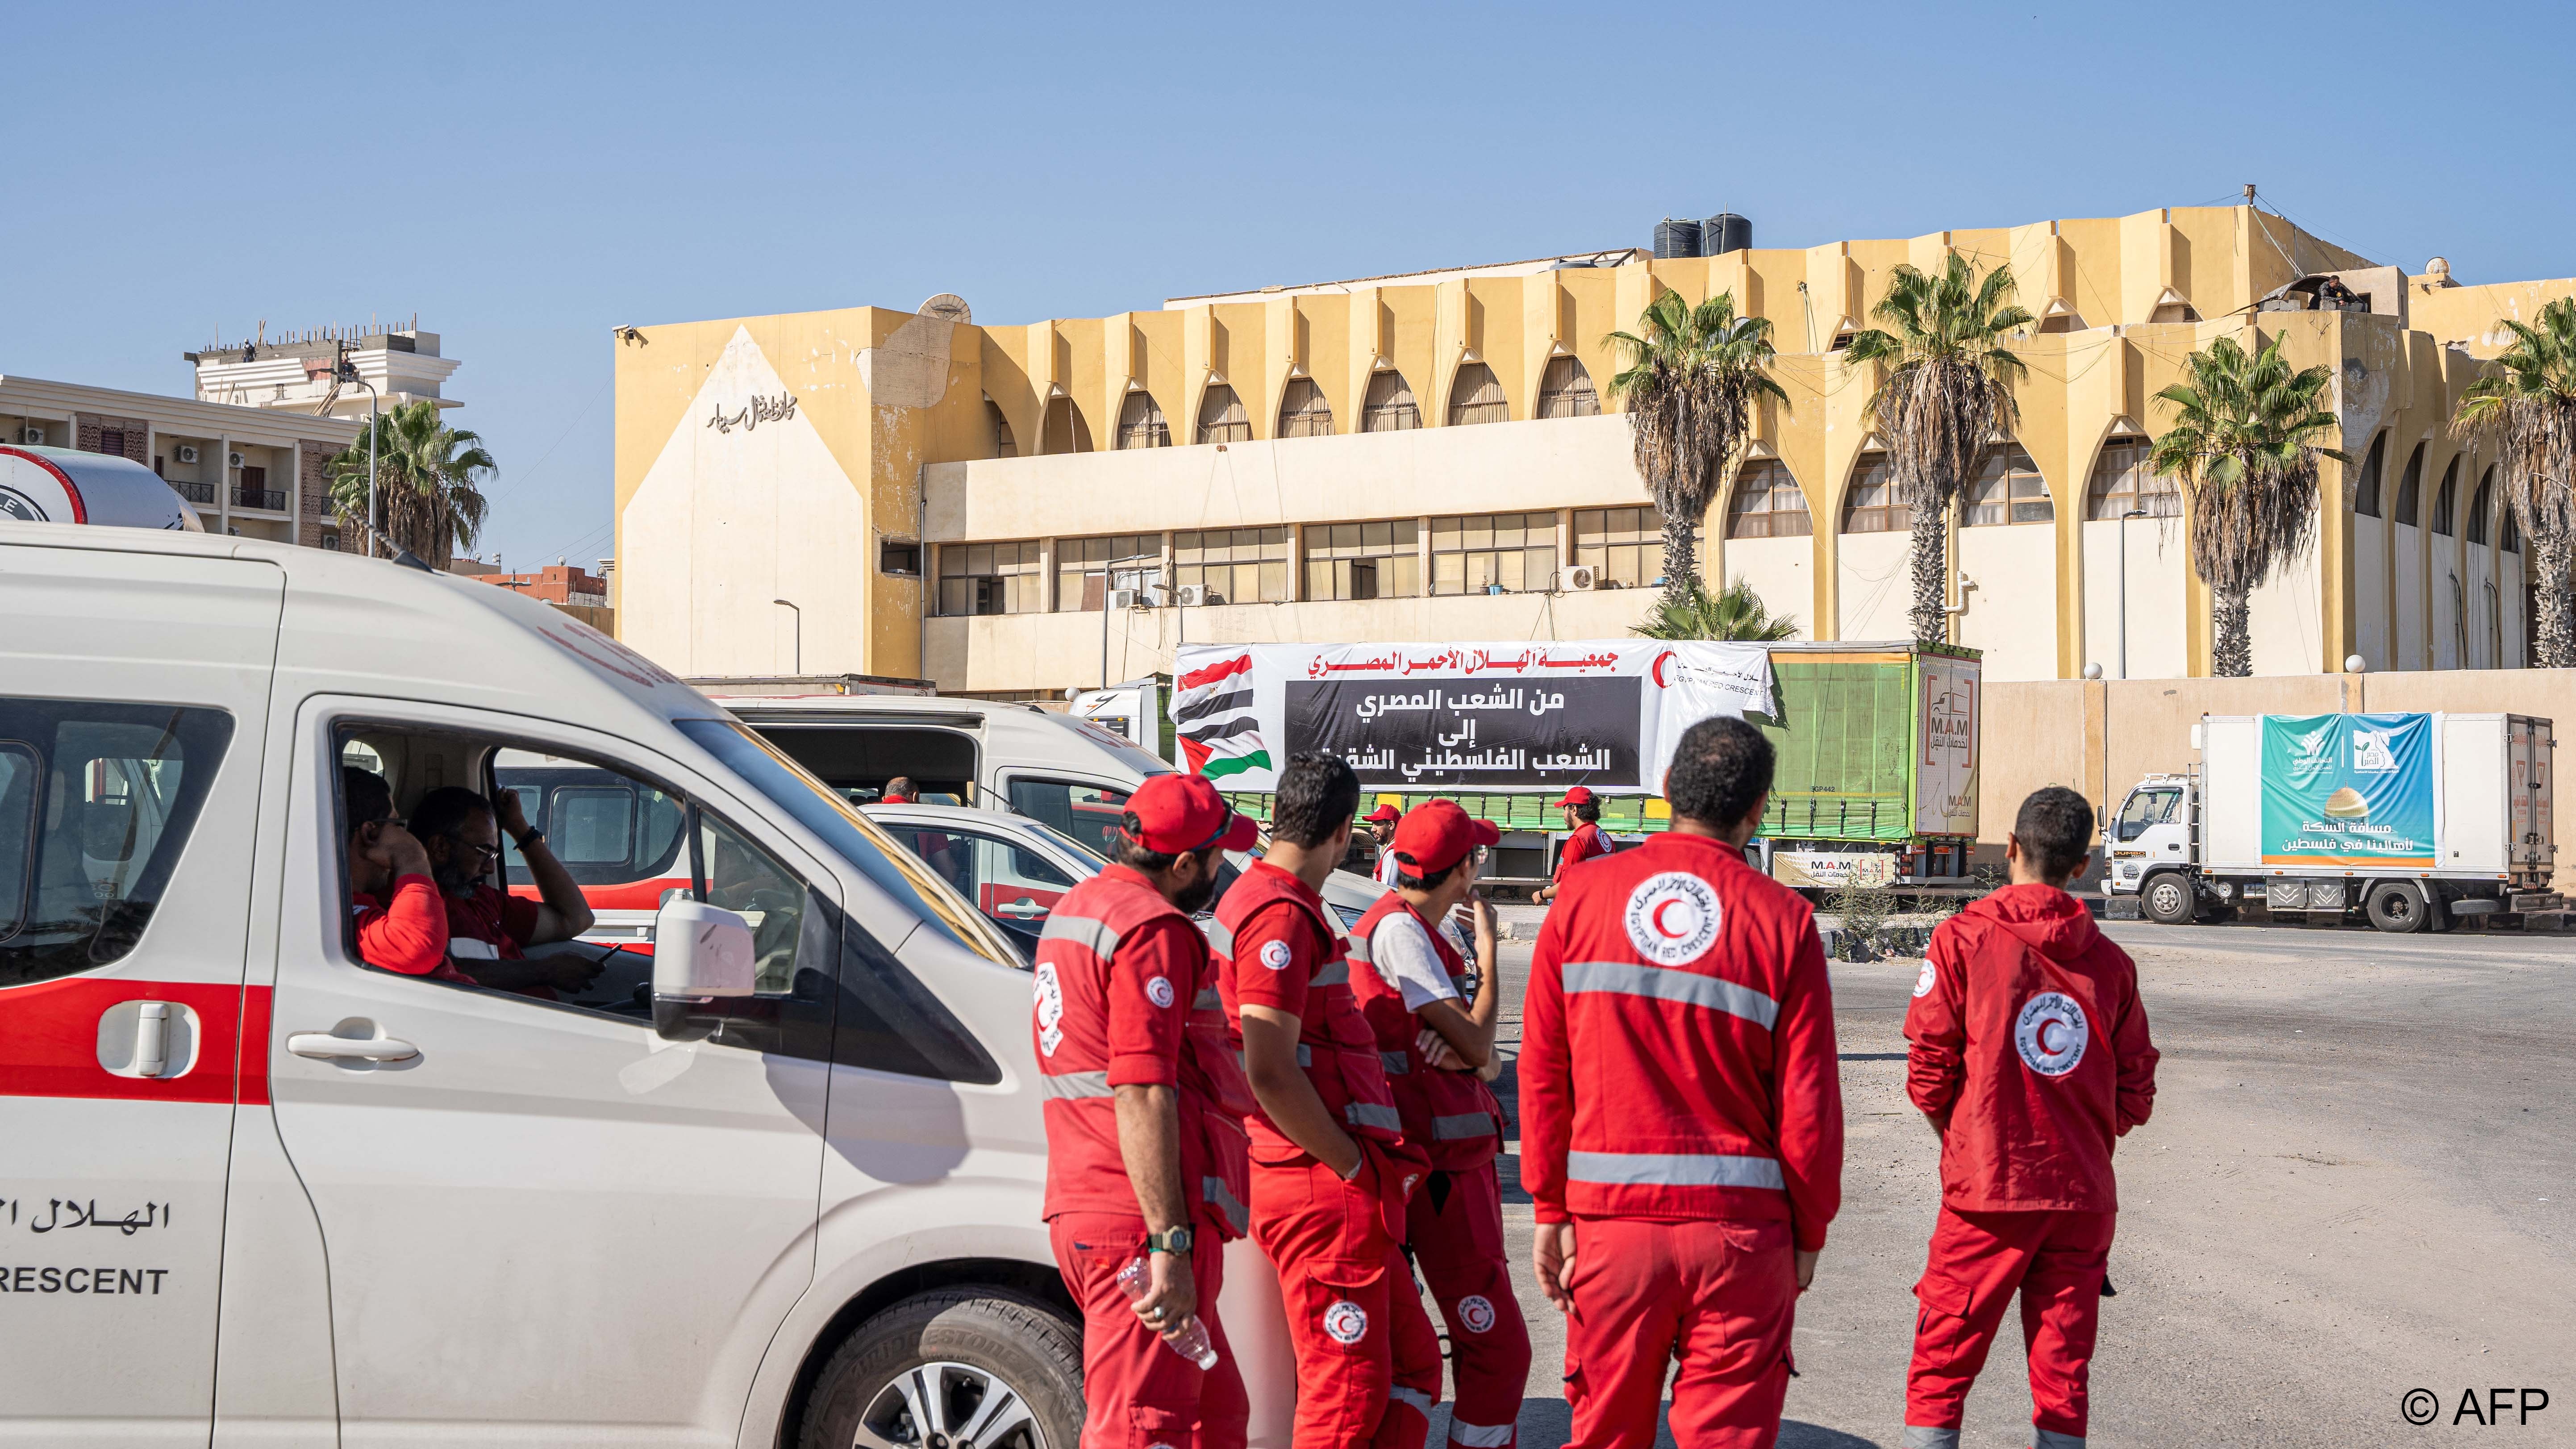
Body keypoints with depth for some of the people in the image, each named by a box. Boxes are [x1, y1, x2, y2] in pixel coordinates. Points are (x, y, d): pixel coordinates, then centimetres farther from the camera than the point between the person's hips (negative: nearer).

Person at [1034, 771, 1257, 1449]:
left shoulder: (1075, 909, 18)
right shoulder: (1153, 929, -14)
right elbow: (1141, 1095, -22)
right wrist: (1170, 1246, -24)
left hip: (1084, 1209, 10)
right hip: (1143, 1222, -10)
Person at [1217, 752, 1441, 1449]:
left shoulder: (1255, 898, 18)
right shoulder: (1281, 916, -15)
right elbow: (1270, 1076, -24)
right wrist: (1355, 1168, -15)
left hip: (1339, 1191, 10)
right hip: (1325, 1191, -10)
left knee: (1413, 1360, 16)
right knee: (1348, 1390, -5)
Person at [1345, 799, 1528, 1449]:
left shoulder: (1417, 931, 17)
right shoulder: (1398, 929, -13)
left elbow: (1485, 1060, 11)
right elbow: (1477, 1042, -17)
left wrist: (1465, 1051, -13)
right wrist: (1488, 949, -5)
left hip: (1463, 1157, 10)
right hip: (1440, 1168, -10)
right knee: (1498, 1346, -8)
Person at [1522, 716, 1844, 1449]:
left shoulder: (1584, 895, 0)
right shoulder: (1783, 919, -5)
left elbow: (1542, 1071, 1)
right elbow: (1808, 1099, -4)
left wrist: (1551, 1209, 7)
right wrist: (1810, 1229, 8)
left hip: (1611, 1219, 2)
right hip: (1741, 1225, -1)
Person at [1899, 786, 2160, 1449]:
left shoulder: (1965, 937, -6)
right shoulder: (2109, 959, 5)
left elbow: (1928, 1072, -7)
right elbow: (2135, 1093, 7)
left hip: (1987, 1192, -3)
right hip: (2084, 1195, 3)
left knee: (1944, 1357, 5)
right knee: (2063, 1369, 9)